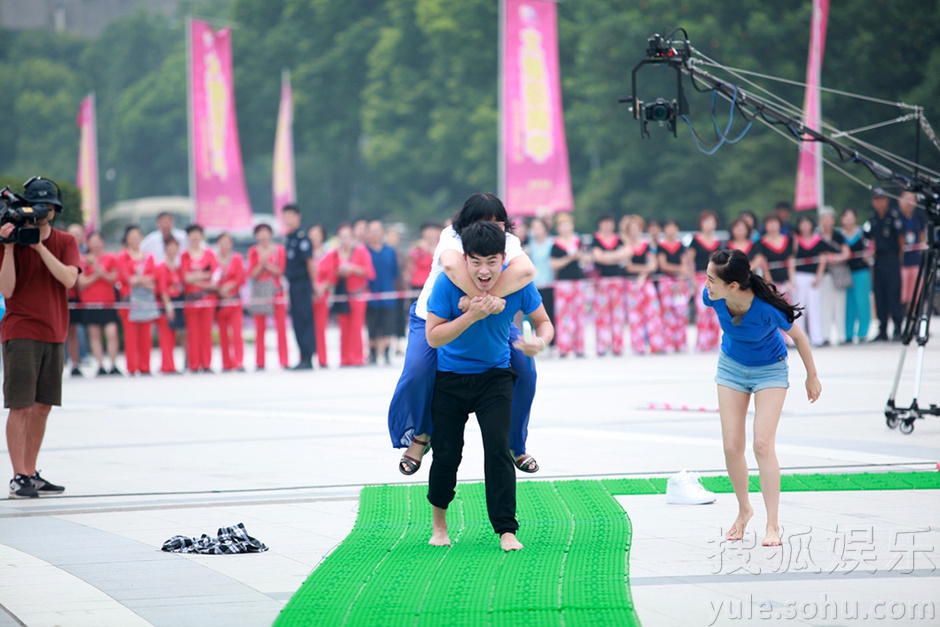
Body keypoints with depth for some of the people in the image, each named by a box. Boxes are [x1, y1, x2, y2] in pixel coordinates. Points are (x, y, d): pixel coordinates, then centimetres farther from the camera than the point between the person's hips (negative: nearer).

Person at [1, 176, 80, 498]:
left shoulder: (66, 242, 7)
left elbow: (69, 278, -11)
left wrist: (39, 246, -16)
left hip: (54, 334, 4)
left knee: (42, 407, 7)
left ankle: (31, 473, 14)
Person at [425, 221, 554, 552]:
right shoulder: (448, 283, -23)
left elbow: (543, 321, -4)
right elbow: (433, 337, -22)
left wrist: (540, 341, -28)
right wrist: (472, 316, -35)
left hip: (495, 376, 1)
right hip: (450, 378, -1)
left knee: (498, 448, -12)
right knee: (447, 452, 2)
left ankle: (506, 529, -7)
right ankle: (438, 517, 28)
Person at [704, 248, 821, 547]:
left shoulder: (767, 309, -37)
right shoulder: (713, 297, -25)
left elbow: (798, 337, -18)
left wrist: (812, 376, -4)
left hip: (770, 370, -4)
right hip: (732, 365, 4)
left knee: (763, 444, -14)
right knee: (732, 447, 1)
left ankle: (773, 526, -8)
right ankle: (744, 509, 25)